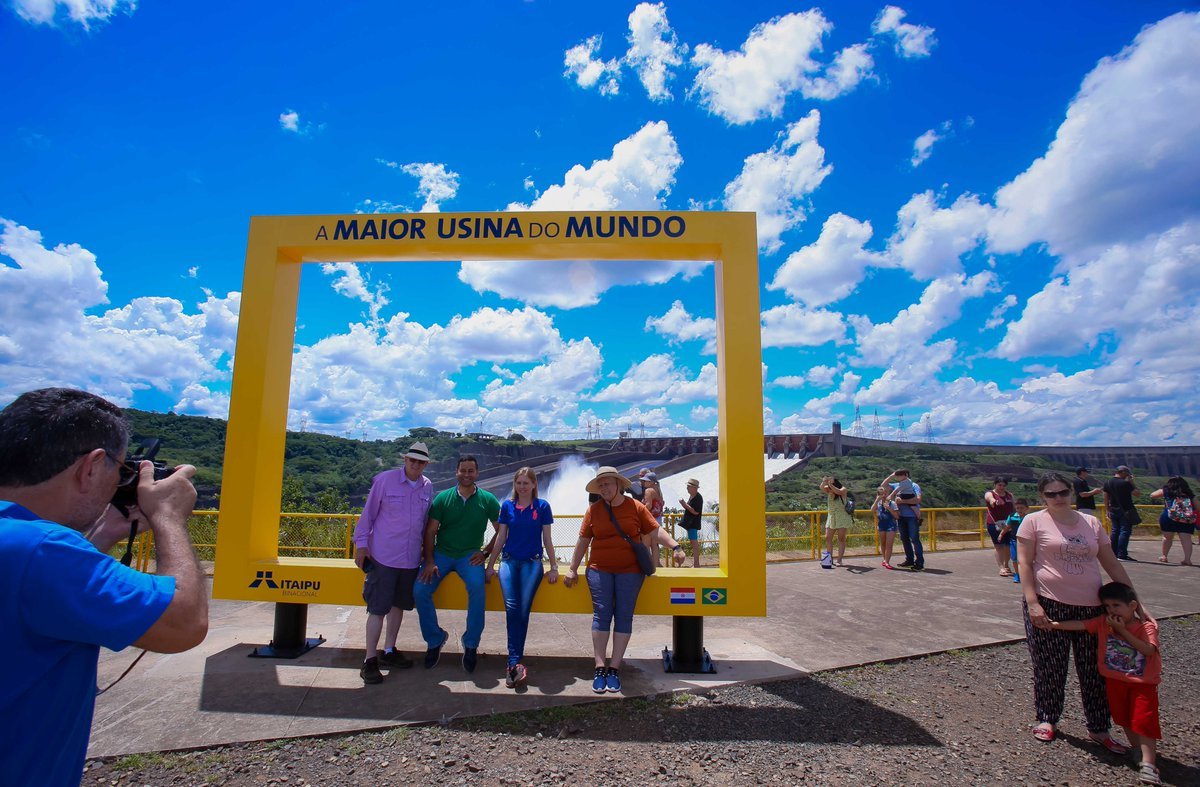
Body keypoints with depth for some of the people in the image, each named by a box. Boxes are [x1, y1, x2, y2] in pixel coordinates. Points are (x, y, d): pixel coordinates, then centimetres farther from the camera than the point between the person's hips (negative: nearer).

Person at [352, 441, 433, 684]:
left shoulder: (427, 487, 4)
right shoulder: (384, 479, -9)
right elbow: (368, 513, -4)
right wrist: (361, 543, -4)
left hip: (411, 558, 5)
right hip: (383, 556, -5)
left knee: (398, 605, 16)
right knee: (377, 608, 0)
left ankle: (389, 652, 32)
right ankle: (370, 660, 12)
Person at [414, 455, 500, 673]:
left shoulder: (487, 500, -1)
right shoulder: (442, 498, 0)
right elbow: (430, 531, -1)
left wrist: (486, 552, -4)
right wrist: (429, 561, -10)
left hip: (470, 555, -2)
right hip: (441, 553, 2)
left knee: (477, 588, -30)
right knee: (420, 590, -19)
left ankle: (471, 644, -9)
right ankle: (435, 639, 5)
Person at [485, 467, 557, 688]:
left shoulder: (542, 506, 3)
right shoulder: (507, 506, 8)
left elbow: (547, 539, 7)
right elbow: (501, 537, 14)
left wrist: (554, 567, 5)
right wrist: (490, 564, 14)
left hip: (532, 562, -1)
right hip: (509, 560, 1)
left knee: (523, 610, -14)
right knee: (511, 607, -18)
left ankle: (513, 663, -6)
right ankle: (516, 663, -15)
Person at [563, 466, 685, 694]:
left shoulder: (636, 507, 1)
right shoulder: (593, 509, 4)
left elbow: (655, 531, 2)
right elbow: (583, 541, 8)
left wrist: (676, 547, -10)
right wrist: (572, 569, 8)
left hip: (630, 570, 0)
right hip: (599, 569, 1)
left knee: (624, 616, -3)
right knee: (601, 614, -7)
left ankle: (614, 668, 4)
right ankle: (600, 668, -2)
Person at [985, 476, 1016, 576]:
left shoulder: (1009, 495, 11)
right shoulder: (989, 494, -6)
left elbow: (1014, 508, 19)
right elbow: (990, 499, -30)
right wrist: (993, 501, -53)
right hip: (995, 524, -5)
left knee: (1008, 546, 8)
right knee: (999, 547, -5)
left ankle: (1006, 566, 26)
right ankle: (1001, 568, -4)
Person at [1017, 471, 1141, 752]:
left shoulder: (1091, 523, 9)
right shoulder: (1034, 522, -4)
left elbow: (1112, 564, 12)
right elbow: (1024, 563, -8)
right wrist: (1032, 603, -15)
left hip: (1091, 607, 4)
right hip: (1049, 605, -3)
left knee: (1095, 669, 10)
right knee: (1049, 667, 6)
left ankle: (1099, 729, 26)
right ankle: (1047, 719, 25)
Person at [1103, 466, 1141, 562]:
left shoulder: (1107, 483, 7)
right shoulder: (1125, 483, -14)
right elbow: (1138, 494, -8)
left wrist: (1108, 511, 17)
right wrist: (1131, 483, 1)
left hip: (1113, 511, 6)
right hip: (1126, 511, -6)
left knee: (1115, 531, 12)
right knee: (1125, 532, -6)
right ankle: (1122, 555, -10)